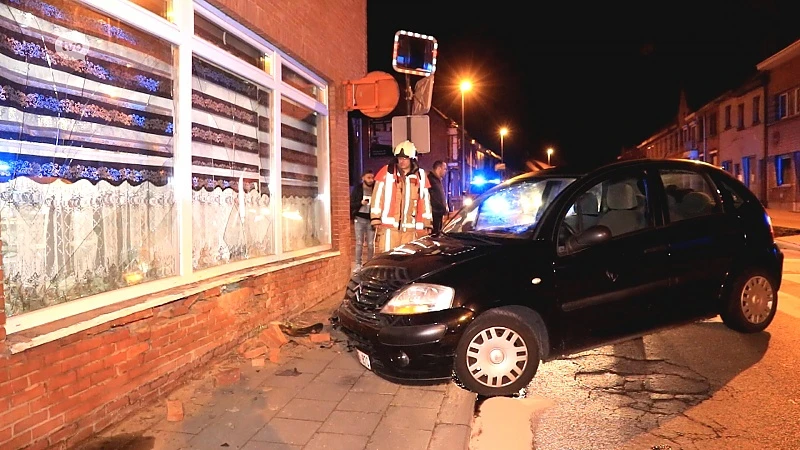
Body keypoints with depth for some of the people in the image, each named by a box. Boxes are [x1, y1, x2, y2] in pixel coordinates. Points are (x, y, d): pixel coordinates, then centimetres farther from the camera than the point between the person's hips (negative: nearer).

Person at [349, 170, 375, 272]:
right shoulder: (357, 189, 0)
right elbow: (351, 204, 0)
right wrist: (360, 203, -17)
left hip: (371, 219, 1)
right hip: (359, 218, 0)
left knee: (371, 244, 5)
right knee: (359, 243, 3)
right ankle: (358, 264, 8)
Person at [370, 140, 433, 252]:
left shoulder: (420, 176, 10)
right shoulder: (387, 172, 2)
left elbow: (425, 201, 13)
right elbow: (378, 196, 0)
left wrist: (427, 225, 12)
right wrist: (376, 220, -5)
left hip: (410, 228, 3)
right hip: (389, 226, -3)